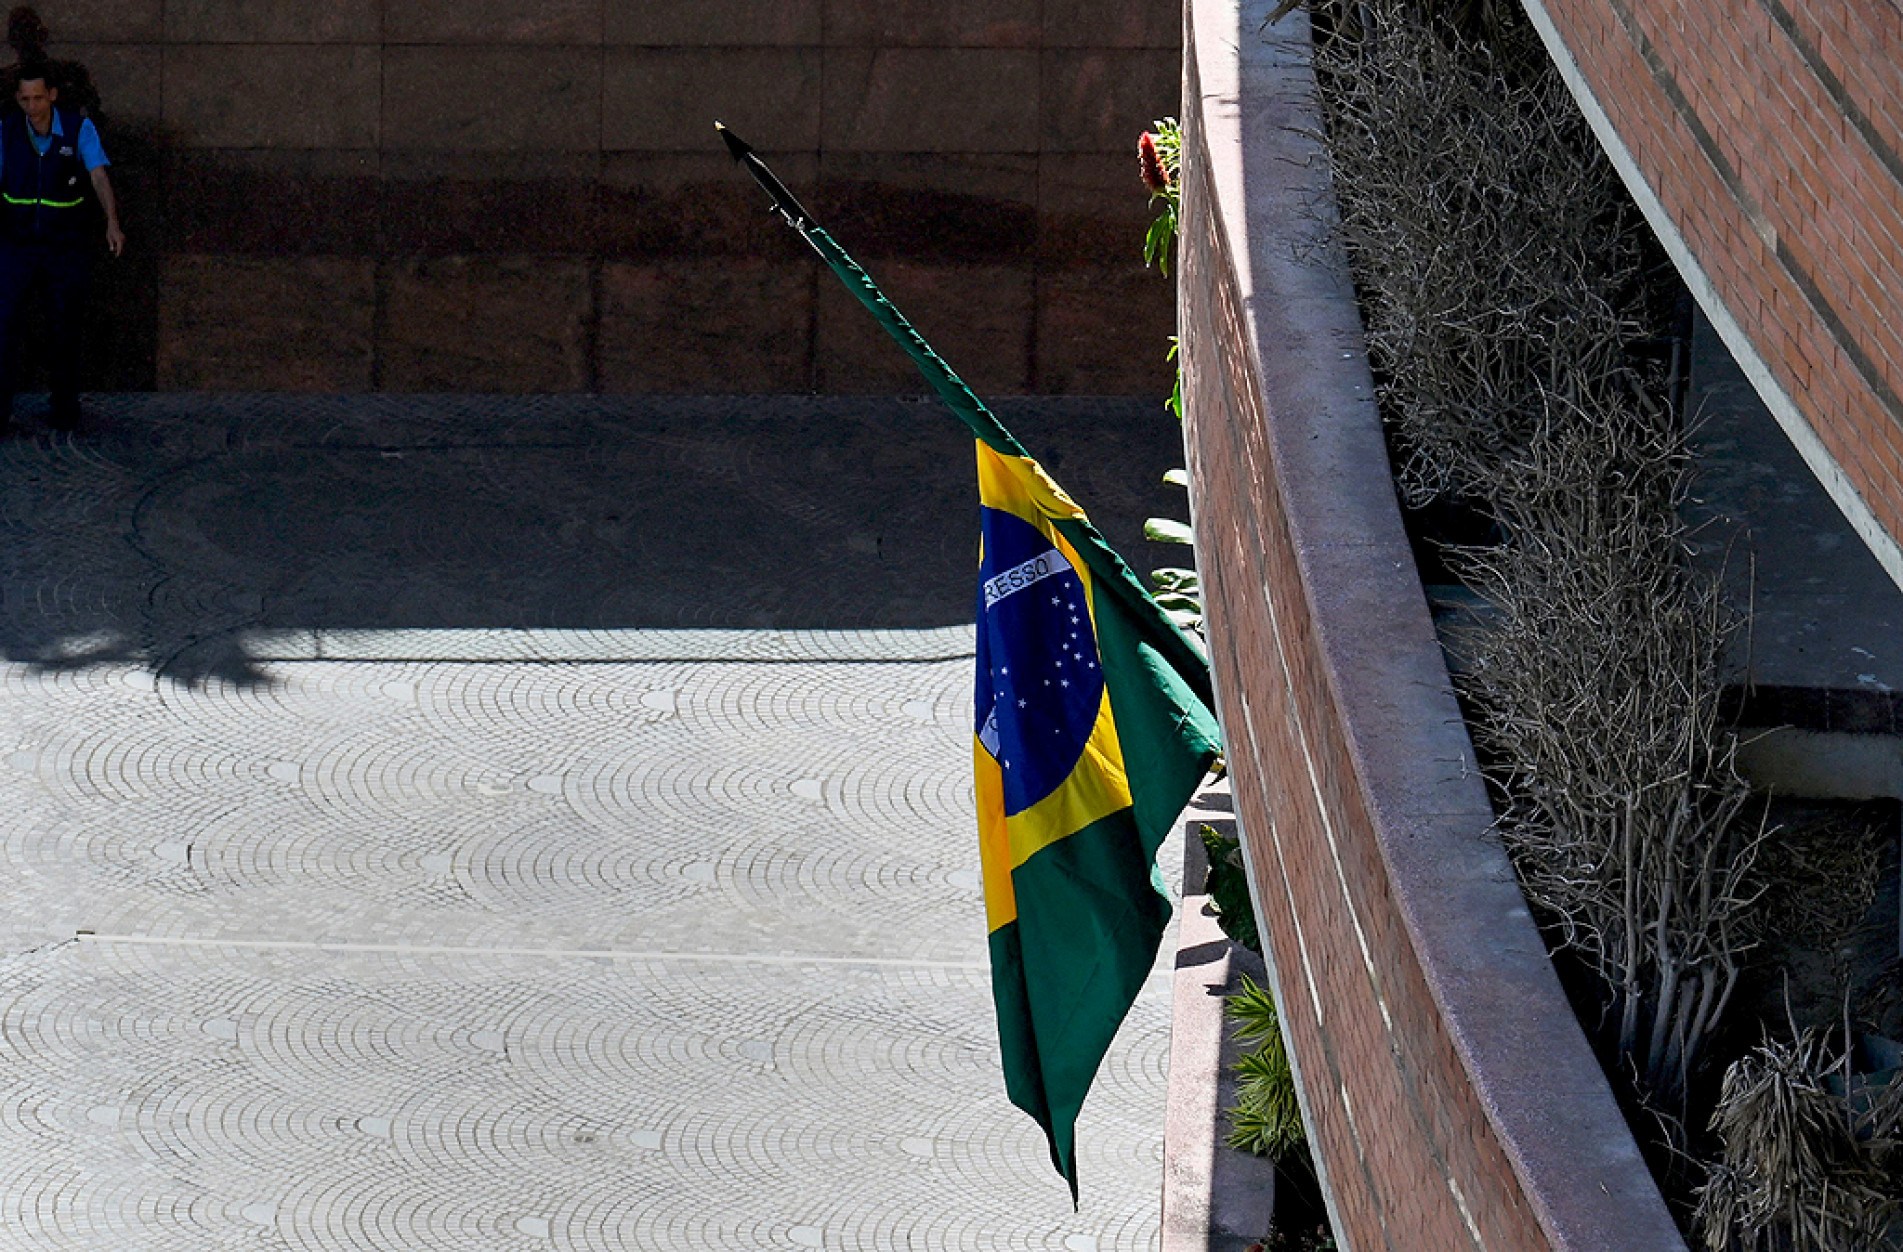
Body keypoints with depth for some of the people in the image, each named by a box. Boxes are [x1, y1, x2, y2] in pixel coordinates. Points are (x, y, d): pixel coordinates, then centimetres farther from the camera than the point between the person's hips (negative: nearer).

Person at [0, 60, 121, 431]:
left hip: (67, 247, -1)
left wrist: (112, 222, -39)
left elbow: (100, 178, -23)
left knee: (64, 330, 6)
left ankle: (65, 407, 22)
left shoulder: (79, 129, -12)